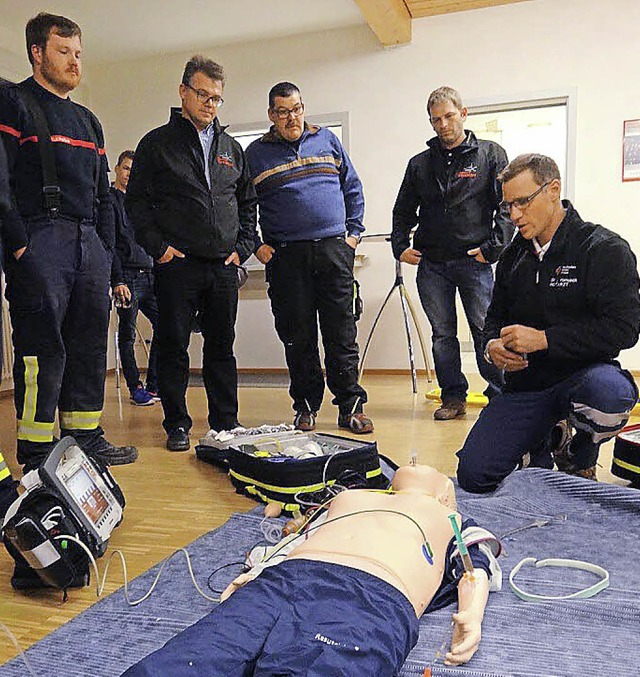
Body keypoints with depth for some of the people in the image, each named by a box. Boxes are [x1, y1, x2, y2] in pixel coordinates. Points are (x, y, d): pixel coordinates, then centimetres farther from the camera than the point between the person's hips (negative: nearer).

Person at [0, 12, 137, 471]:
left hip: (89, 242, 7)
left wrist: (106, 249, 13)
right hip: (40, 241, -7)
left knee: (90, 343, 7)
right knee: (42, 347, -7)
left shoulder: (88, 120, 24)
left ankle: (86, 437, 16)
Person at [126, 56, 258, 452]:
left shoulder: (231, 148, 17)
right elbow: (137, 200, 1)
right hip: (177, 264, -3)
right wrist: (158, 246, -9)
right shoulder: (158, 143, 6)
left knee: (222, 346, 8)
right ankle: (177, 424, 12)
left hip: (224, 267, 4)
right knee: (174, 345, 0)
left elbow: (248, 202, 21)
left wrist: (243, 247, 8)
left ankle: (226, 422, 18)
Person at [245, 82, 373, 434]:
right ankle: (306, 408, 15)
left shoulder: (327, 140, 14)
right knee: (297, 336, 3)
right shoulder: (255, 153, 10)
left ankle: (350, 406, 9)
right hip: (286, 256, 0)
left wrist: (353, 232, 8)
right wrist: (256, 246, 1)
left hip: (334, 249, 1)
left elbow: (353, 189, 17)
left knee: (342, 332, 1)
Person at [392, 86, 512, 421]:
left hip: (474, 262, -3)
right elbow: (403, 210, 21)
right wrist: (400, 246, 8)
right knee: (442, 334, 6)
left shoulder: (491, 155, 5)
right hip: (431, 264, 3)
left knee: (486, 331, -1)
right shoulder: (419, 163, 14)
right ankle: (453, 397, 15)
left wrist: (493, 246, -10)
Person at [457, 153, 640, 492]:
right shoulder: (513, 255, 11)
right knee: (473, 476, -12)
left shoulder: (604, 248, -7)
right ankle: (546, 439, 20)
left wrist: (543, 339, -21)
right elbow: (496, 316, 21)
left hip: (584, 374, -4)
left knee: (611, 394, -41)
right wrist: (493, 344, -3)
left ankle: (580, 457, -4)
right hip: (525, 383, 4)